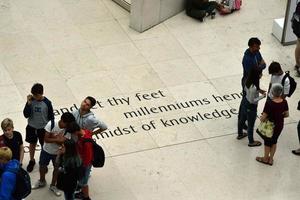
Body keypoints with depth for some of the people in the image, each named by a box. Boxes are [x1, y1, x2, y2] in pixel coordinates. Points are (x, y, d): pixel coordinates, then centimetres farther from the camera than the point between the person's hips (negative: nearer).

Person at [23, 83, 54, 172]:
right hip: (32, 127, 2)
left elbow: (51, 117, -8)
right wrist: (29, 103, -27)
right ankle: (32, 161, 42)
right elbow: (26, 115, -17)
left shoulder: (47, 103, -18)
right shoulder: (31, 101, -13)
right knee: (32, 144, 20)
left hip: (43, 128, -2)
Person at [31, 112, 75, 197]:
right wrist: (57, 139, -35)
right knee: (42, 166, 20)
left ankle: (53, 185, 40)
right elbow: (46, 139, -25)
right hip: (46, 150, 0)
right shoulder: (51, 124, -28)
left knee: (57, 168, 16)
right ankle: (42, 181, 48)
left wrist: (53, 137, -34)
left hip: (58, 152, 0)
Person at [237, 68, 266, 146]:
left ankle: (240, 134, 54)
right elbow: (252, 101, -28)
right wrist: (262, 96, -19)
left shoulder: (248, 81, -12)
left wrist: (258, 90, 3)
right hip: (251, 107, -8)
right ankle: (251, 142, 35)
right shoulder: (253, 87, -37)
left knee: (242, 119, 29)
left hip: (244, 102, 8)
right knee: (251, 125, 14)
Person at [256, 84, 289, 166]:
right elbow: (286, 114, -1)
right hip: (280, 126, 5)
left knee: (267, 142, 19)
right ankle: (271, 159, 39)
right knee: (274, 141, 25)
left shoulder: (269, 103, -31)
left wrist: (261, 118, -2)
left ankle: (265, 158, 40)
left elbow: (264, 117, -24)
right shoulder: (284, 102, -14)